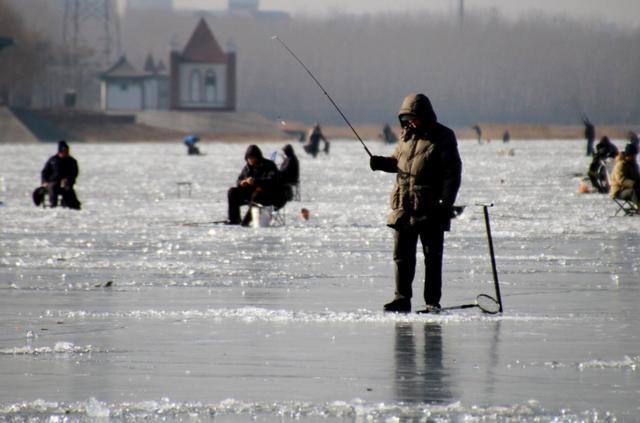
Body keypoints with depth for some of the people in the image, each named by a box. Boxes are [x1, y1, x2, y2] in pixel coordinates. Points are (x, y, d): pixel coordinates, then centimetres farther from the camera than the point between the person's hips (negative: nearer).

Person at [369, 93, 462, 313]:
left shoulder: (442, 138, -6)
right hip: (404, 208, 6)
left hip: (431, 210, -6)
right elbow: (397, 161, 24)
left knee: (433, 257, 2)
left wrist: (445, 203, -17)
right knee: (402, 256, 5)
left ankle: (433, 302, 7)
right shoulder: (406, 135, 12)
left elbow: (452, 173, -9)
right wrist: (381, 162, 1)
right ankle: (402, 299, 10)